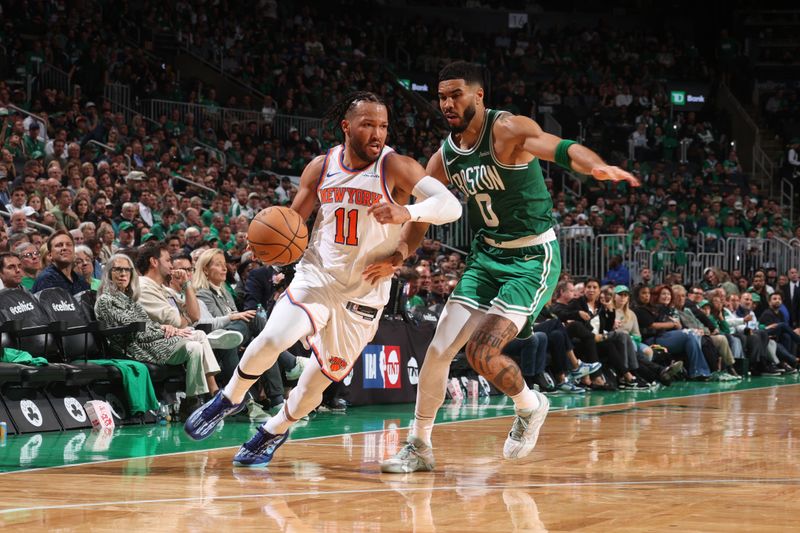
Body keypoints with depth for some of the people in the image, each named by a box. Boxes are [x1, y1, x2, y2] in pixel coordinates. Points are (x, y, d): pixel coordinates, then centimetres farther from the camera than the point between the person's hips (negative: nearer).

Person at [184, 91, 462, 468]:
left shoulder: (395, 168, -13)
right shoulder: (321, 167, -1)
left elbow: (450, 205, -25)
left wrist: (407, 213, -43)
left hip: (363, 292, -1)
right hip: (316, 277, 1)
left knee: (318, 381, 5)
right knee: (272, 340, -24)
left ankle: (276, 430, 34)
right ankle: (230, 398, 4)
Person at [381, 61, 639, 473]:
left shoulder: (507, 130, -18)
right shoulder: (444, 158, 3)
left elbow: (561, 149, -35)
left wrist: (597, 166, -57)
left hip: (532, 258, -7)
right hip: (486, 257, 7)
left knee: (481, 352, -18)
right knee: (439, 349, -1)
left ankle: (530, 407, 12)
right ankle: (418, 446, 13)